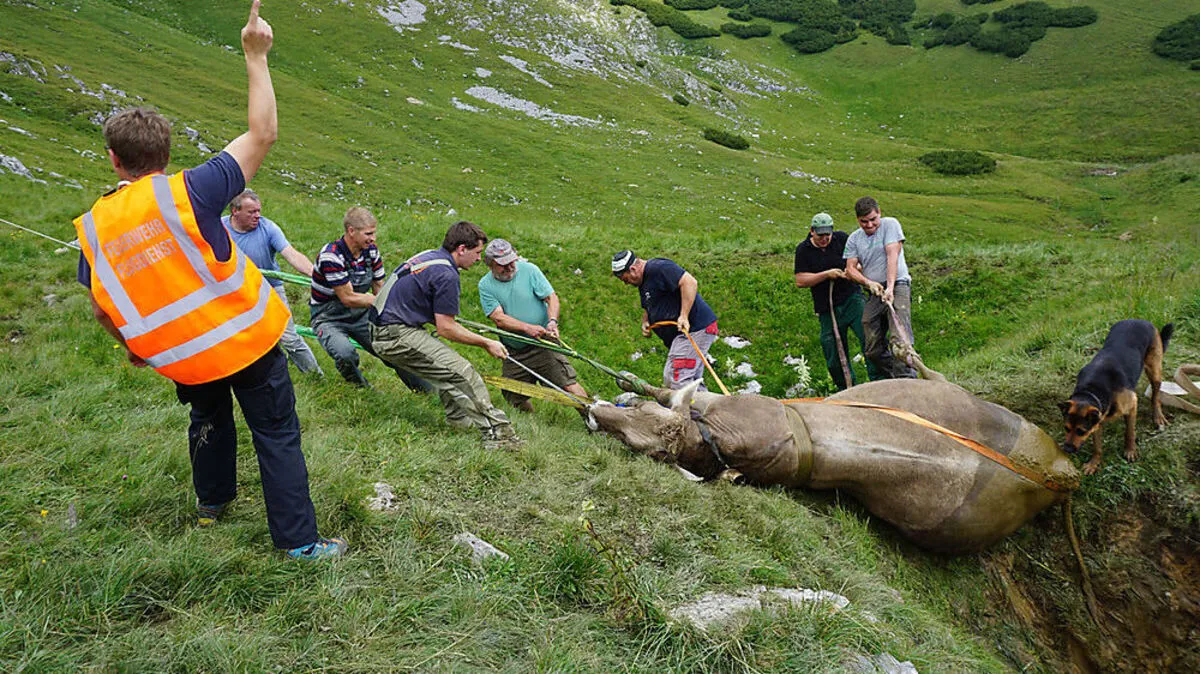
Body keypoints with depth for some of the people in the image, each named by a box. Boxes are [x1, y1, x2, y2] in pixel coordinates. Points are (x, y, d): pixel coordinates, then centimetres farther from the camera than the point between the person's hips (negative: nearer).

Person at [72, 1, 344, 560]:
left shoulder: (92, 227, -3)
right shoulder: (185, 193, -17)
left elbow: (103, 311, 7)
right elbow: (262, 134, -17)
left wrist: (132, 347, 26)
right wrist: (256, 58, -12)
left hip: (182, 359, 5)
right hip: (246, 341, -5)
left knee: (209, 418, 31)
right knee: (276, 434, 4)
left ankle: (212, 502, 49)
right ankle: (298, 540, 7)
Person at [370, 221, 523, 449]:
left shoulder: (428, 256, 14)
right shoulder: (446, 275, -16)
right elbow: (445, 329, -12)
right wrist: (486, 343, -3)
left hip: (381, 332, 10)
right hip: (398, 336, -10)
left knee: (446, 369, 24)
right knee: (463, 374, -12)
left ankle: (459, 417, 27)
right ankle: (497, 433, -12)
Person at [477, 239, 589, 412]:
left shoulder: (529, 270, -3)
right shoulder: (485, 285, -2)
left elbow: (552, 298, -6)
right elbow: (498, 318, -13)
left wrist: (552, 321, -26)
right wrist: (527, 328, -29)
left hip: (543, 345, -2)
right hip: (513, 354, 2)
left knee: (570, 386, -15)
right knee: (516, 402, 9)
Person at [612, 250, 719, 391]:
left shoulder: (658, 268, -14)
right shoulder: (643, 283, 19)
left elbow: (690, 282, -25)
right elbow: (648, 308, 34)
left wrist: (683, 316, -28)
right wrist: (645, 321, 11)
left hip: (694, 328, -11)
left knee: (675, 381, -16)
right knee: (693, 382, 11)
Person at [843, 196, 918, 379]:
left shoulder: (890, 224, 2)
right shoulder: (854, 239, 14)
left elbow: (893, 256, -9)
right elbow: (850, 268, 8)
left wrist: (890, 287, -21)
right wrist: (869, 282, -12)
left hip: (897, 286, -5)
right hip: (873, 294, 5)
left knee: (900, 337, -24)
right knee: (872, 350, 1)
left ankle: (906, 380, -29)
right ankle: (892, 381, 11)